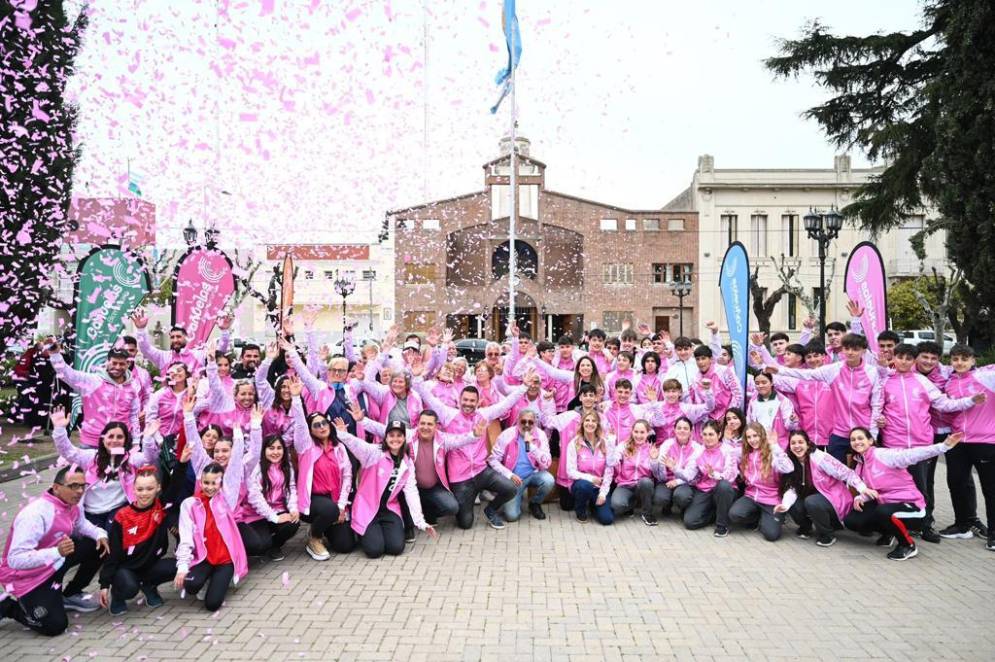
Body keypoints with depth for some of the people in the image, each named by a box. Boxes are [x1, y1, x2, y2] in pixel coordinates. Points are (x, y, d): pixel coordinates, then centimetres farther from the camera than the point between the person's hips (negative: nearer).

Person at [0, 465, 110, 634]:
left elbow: (81, 525, 14)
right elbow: (15, 560, -37)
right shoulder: (36, 513, -33)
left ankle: (71, 595, 14)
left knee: (97, 546, -4)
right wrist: (57, 552, -49)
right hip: (26, 576, -8)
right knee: (55, 626, -13)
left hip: (54, 564, 8)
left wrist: (100, 534, -8)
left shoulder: (73, 505, -8)